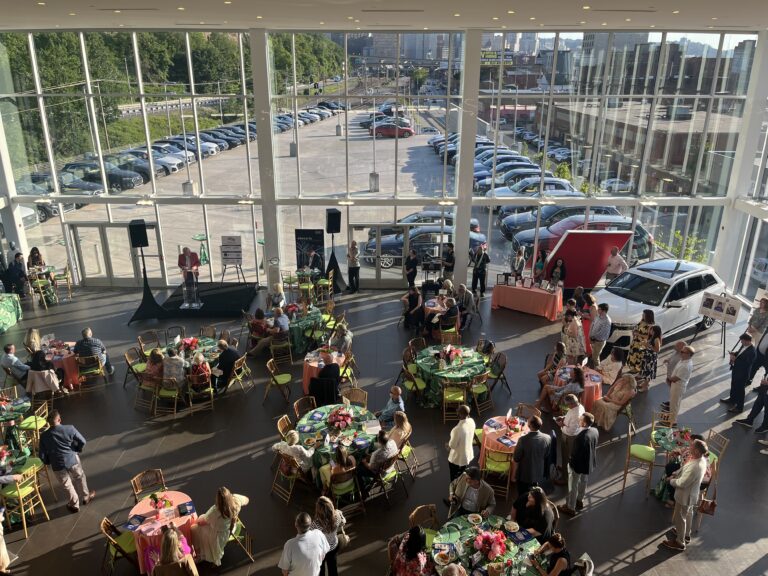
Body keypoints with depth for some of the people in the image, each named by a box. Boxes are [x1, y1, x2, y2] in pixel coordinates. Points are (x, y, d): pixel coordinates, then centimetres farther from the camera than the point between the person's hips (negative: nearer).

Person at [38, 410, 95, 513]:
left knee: (67, 484, 21)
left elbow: (42, 455, -5)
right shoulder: (69, 428, -15)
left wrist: (48, 462, 16)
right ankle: (86, 497, 44)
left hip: (58, 465, 1)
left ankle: (74, 505, 37)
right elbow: (82, 442, -7)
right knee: (80, 478, 25)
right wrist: (77, 450, 13)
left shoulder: (44, 436, -11)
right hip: (72, 459, -1)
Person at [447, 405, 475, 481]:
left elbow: (452, 445, -23)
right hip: (468, 455, 7)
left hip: (457, 458, -7)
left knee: (455, 479, 18)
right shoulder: (471, 421, -13)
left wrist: (448, 443, -2)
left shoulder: (458, 429, -36)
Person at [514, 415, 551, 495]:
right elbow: (546, 456, -1)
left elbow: (516, 459, -17)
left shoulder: (523, 439, -30)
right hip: (539, 475, 3)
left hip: (524, 475, -3)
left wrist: (516, 448, -2)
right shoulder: (547, 438, -18)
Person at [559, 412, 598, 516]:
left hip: (579, 464, -7)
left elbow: (575, 453, -25)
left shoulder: (581, 437, -37)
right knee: (583, 482, 29)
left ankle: (571, 508, 30)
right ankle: (580, 501, 50)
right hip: (590, 462, 7)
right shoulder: (595, 431, -14)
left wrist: (571, 463, -10)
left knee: (573, 486, 13)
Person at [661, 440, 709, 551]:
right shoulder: (702, 459, -12)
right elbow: (684, 469, 6)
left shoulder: (695, 467, -40)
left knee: (679, 518, 13)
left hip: (685, 496, -9)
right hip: (692, 494, 9)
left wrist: (671, 481, -12)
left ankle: (680, 542, 32)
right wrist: (675, 474, -2)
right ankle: (686, 534, 53)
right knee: (688, 514, 30)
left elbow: (682, 483, -29)